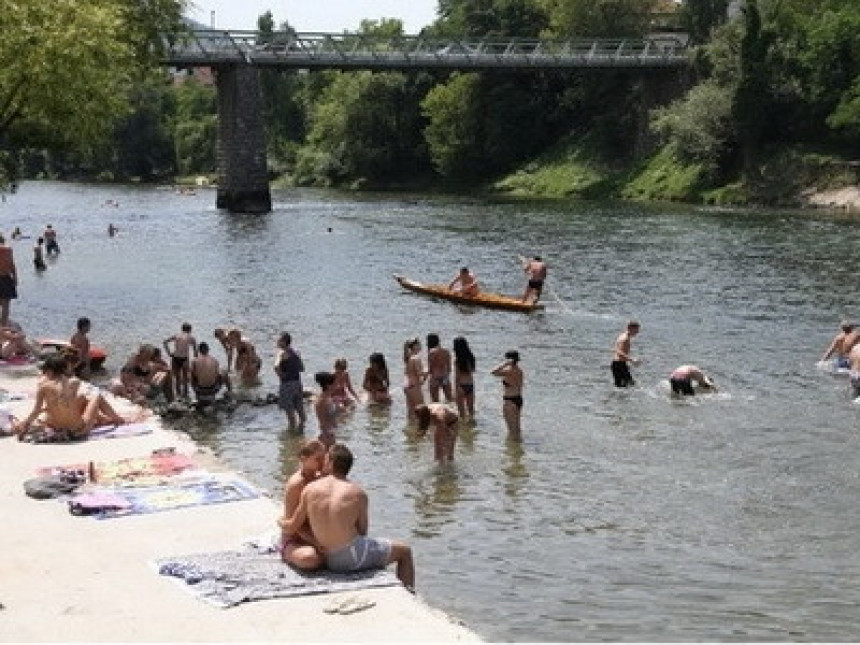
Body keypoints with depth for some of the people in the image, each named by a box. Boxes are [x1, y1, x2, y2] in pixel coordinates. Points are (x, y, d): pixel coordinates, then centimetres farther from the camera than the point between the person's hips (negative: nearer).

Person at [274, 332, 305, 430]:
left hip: (287, 382, -7)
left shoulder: (282, 352, -11)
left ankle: (292, 428, -2)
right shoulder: (296, 353, 11)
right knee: (299, 407, 13)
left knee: (289, 408, -3)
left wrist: (281, 376, -10)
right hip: (297, 381, 8)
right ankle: (301, 425, 20)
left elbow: (277, 367, -24)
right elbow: (302, 368, 16)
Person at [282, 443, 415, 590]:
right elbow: (362, 531, -1)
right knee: (405, 551, 15)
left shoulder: (309, 490, -1)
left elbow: (292, 527, 6)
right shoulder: (358, 493, -6)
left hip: (330, 561, 5)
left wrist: (281, 521, 28)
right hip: (354, 557, -5)